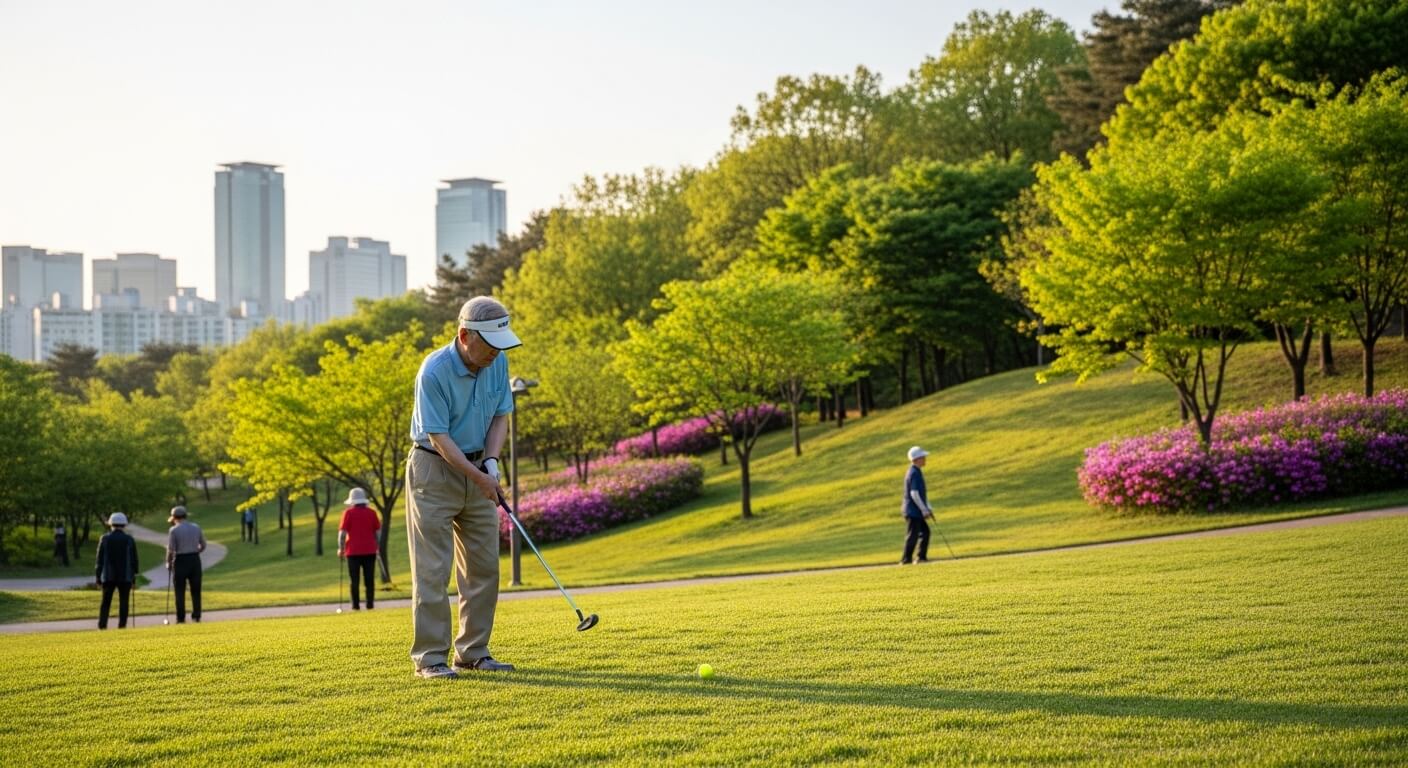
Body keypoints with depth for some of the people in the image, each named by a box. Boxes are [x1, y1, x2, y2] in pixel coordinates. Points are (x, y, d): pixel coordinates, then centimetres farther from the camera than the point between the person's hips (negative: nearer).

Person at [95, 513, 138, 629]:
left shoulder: (104, 539, 0)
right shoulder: (130, 540, -1)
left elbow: (100, 559, 1)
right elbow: (134, 559, 2)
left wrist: (98, 576, 6)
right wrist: (135, 573, 12)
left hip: (108, 576, 1)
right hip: (125, 576, -1)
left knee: (106, 602, 7)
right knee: (123, 603, 2)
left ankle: (102, 625, -2)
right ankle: (122, 625, -2)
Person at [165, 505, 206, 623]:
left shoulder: (174, 530, -9)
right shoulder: (196, 528, 5)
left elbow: (170, 550, -12)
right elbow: (203, 546, 9)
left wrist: (168, 563, 2)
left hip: (180, 560, -4)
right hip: (195, 559, 4)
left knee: (180, 591, 3)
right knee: (196, 590, 10)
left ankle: (181, 618, 2)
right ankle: (196, 616, 11)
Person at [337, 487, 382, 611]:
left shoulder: (348, 513, -4)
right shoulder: (372, 512, 4)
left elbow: (342, 532, -7)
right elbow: (377, 531, 6)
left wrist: (341, 548, 2)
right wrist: (376, 547, 16)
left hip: (353, 551, -2)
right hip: (370, 550, 2)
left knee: (354, 580, 3)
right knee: (369, 579, 6)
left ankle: (356, 605, 0)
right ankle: (370, 604, 2)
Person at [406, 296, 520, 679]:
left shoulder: (497, 362, -3)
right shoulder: (434, 371, -22)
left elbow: (500, 416, 5)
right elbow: (439, 438, -21)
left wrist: (491, 463, -11)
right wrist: (479, 477, -23)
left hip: (477, 468, 7)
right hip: (434, 468, -6)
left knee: (484, 567, 6)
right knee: (432, 569, -6)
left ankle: (473, 652, 14)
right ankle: (430, 658, -1)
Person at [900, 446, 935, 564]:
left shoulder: (917, 472, 16)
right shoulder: (914, 473, -17)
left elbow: (922, 493, 22)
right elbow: (914, 494, -22)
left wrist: (928, 508, 20)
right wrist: (924, 510, -18)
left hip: (916, 511, 10)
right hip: (913, 510, -10)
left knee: (925, 531, 13)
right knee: (913, 534, -7)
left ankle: (922, 557, 16)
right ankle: (906, 559, -3)